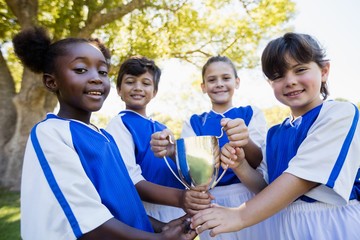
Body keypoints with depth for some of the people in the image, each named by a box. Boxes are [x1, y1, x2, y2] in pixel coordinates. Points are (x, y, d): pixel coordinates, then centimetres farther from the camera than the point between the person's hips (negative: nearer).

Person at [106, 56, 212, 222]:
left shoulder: (162, 129, 9)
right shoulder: (119, 124, -10)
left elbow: (175, 170, 12)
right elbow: (130, 180, -20)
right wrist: (179, 198, -32)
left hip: (177, 212, 6)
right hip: (146, 215, -6)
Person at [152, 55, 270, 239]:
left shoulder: (252, 114, 1)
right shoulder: (193, 123, 5)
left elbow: (260, 161, -12)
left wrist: (245, 142, -35)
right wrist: (172, 150, -31)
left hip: (248, 197, 0)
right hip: (211, 202, 1)